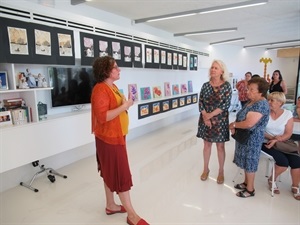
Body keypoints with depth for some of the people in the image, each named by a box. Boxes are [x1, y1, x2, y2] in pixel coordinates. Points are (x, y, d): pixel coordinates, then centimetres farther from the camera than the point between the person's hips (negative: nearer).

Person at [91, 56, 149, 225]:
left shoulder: (113, 87, 11)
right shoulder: (100, 89, -19)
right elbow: (102, 117, -27)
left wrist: (126, 103, 6)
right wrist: (124, 106, -23)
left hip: (117, 136, 9)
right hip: (109, 138, -9)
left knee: (111, 173, 18)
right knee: (121, 174, -1)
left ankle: (111, 205, 34)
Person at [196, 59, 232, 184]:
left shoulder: (226, 86, -7)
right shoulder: (205, 85, 1)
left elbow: (226, 104, -13)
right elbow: (201, 102, 0)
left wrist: (210, 115, -17)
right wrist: (205, 116, -14)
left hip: (220, 121, -2)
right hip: (205, 119, 3)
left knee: (220, 146, 9)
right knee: (207, 144, 13)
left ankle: (221, 172, 27)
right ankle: (206, 169, 31)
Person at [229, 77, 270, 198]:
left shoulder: (261, 104, -23)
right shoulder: (251, 102, 8)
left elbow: (248, 123, -31)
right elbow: (241, 117, 13)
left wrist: (233, 125, -15)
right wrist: (234, 126, -6)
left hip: (252, 139, -9)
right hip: (244, 137, 9)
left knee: (249, 163, 4)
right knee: (246, 161, 20)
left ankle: (250, 189, 21)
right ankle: (246, 183, 37)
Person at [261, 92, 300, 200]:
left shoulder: (288, 114, -2)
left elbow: (288, 134, -5)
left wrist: (276, 140, -20)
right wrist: (271, 137, -20)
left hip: (282, 143, 3)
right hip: (267, 142, -3)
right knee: (283, 162, -22)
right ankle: (271, 180, 9)